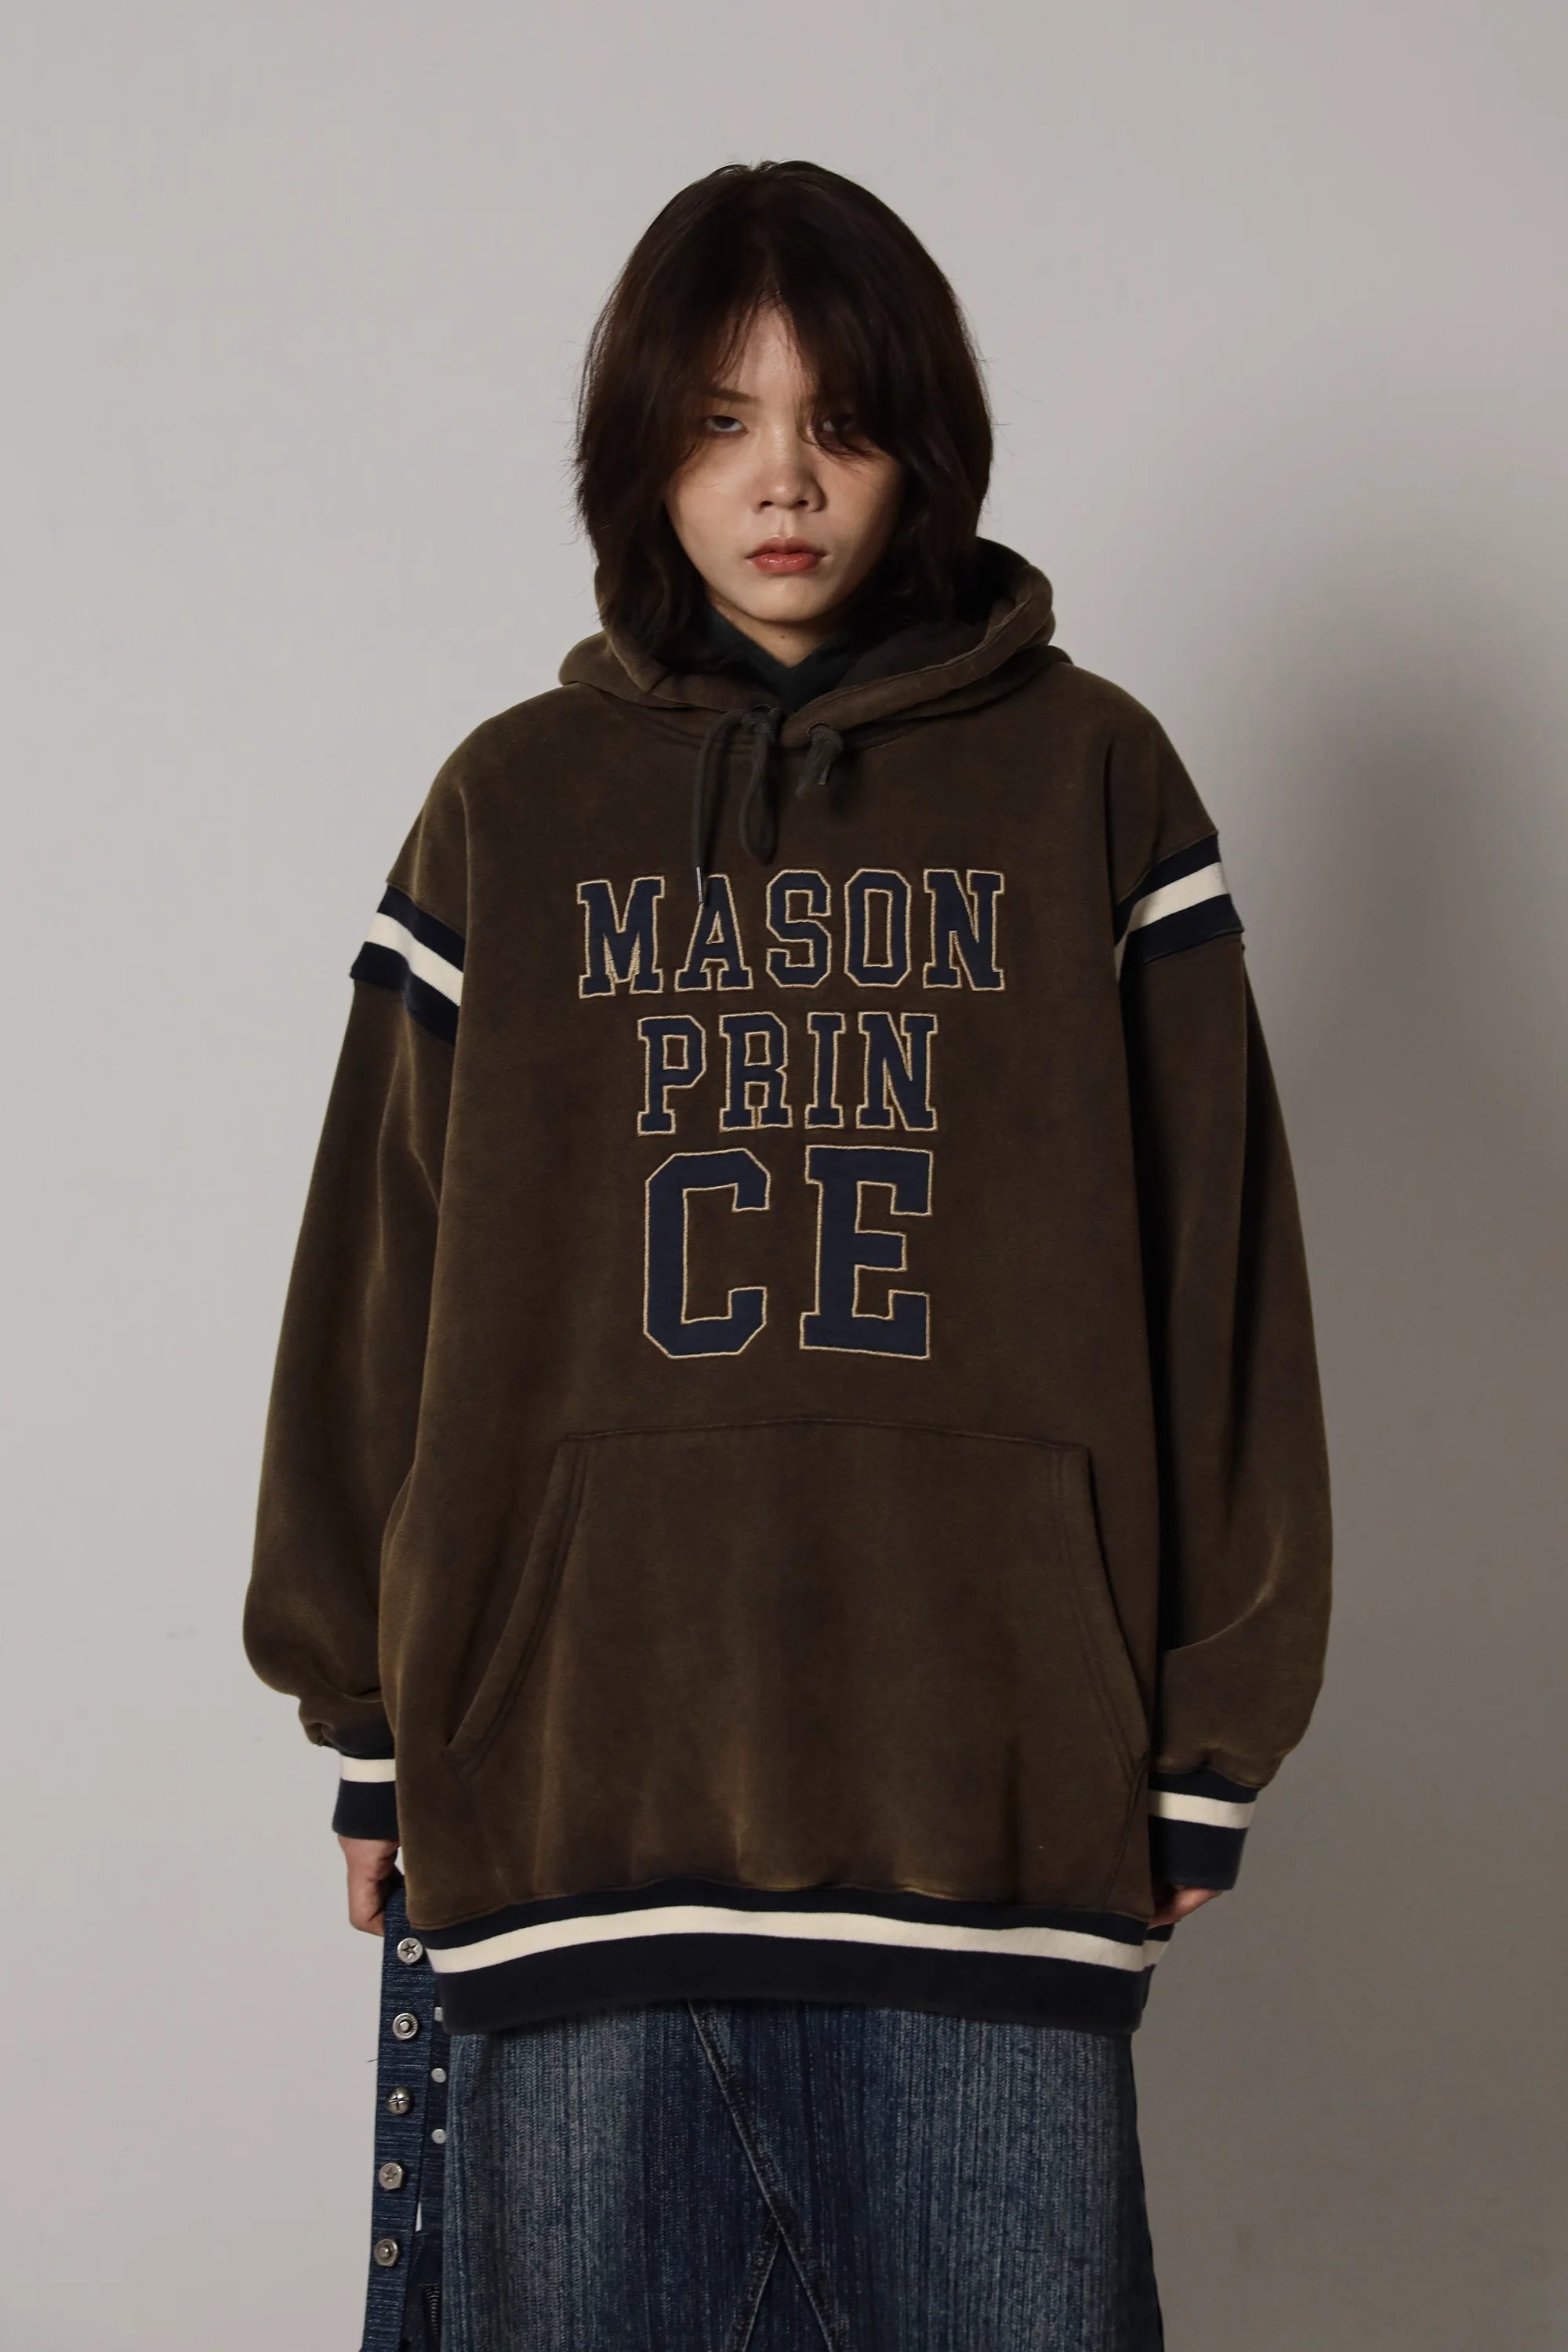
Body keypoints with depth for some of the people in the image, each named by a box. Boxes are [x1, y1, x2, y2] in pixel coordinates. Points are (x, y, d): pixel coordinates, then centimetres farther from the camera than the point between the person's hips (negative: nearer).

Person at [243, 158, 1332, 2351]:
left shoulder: (1089, 780, 7)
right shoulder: (514, 806, 11)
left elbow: (1208, 1258, 5)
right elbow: (385, 1276, 10)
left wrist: (1210, 1742, 2)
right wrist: (374, 1722, 9)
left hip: (995, 1787, -1)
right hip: (571, 1772, 2)